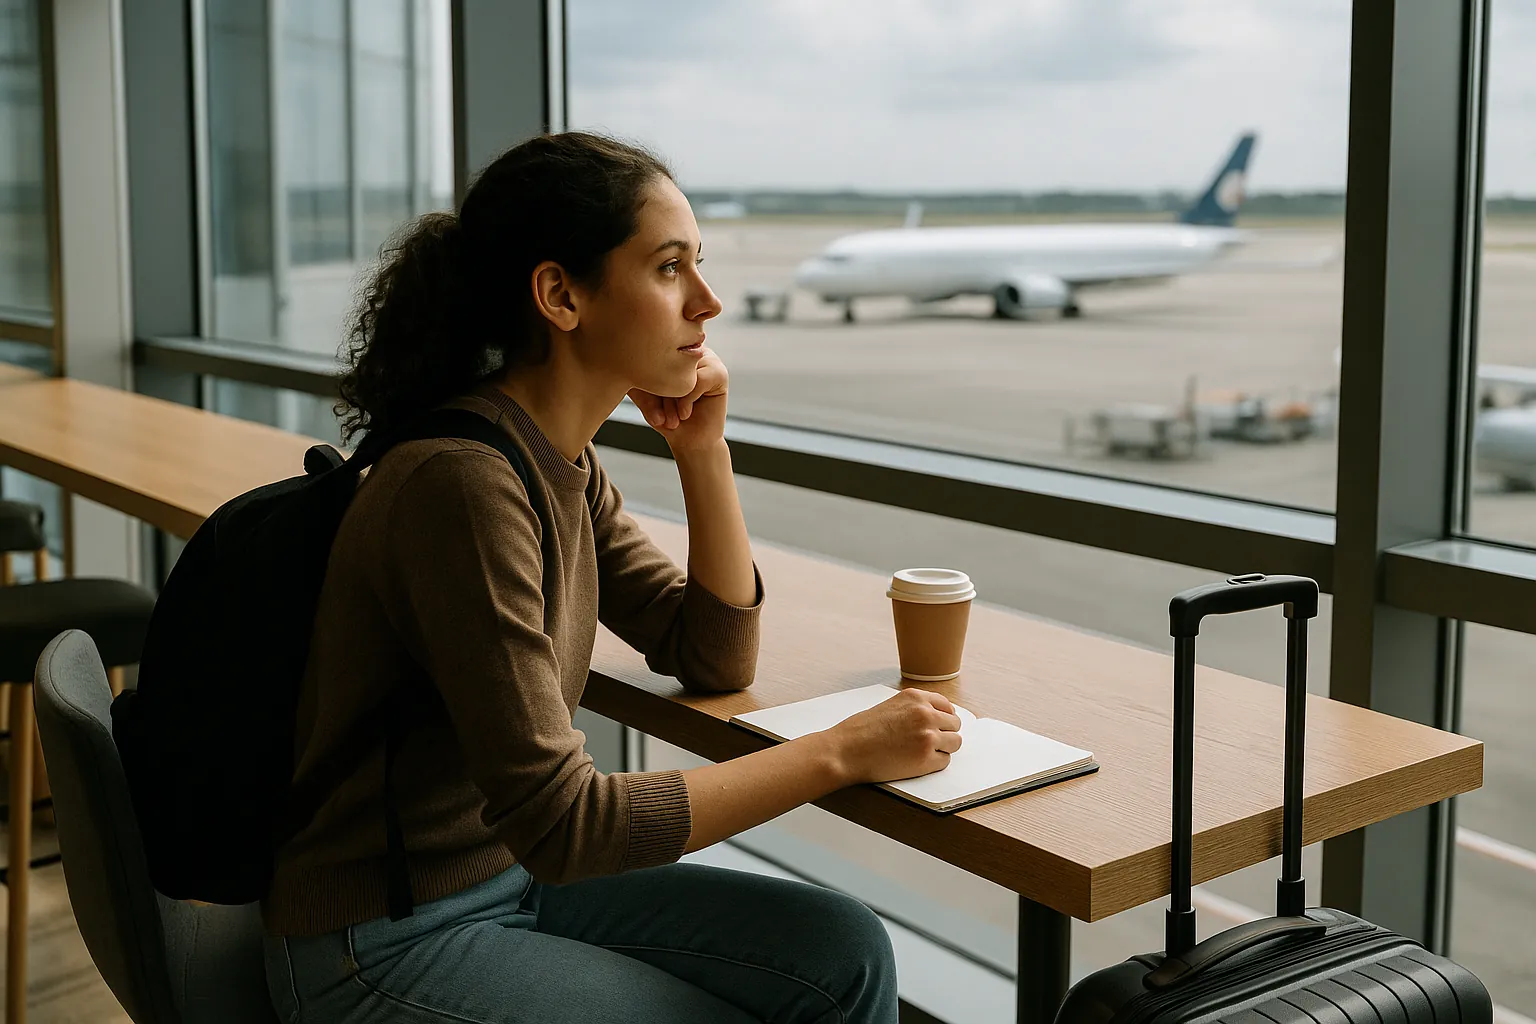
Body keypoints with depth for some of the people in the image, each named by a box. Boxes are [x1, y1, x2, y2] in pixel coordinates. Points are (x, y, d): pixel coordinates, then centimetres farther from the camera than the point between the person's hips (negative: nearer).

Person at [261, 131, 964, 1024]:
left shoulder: (566, 464, 1)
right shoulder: (464, 482, -27)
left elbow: (716, 662, 8)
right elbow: (560, 821, -27)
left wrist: (704, 450, -5)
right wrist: (841, 753, -22)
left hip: (511, 874, 8)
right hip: (384, 947, -8)